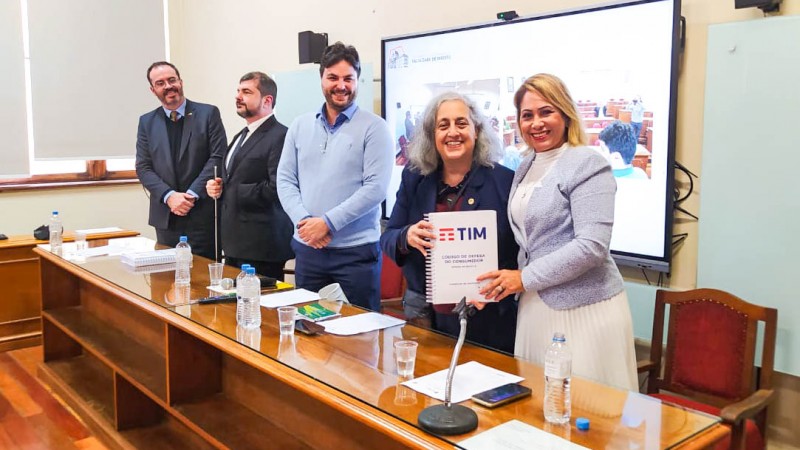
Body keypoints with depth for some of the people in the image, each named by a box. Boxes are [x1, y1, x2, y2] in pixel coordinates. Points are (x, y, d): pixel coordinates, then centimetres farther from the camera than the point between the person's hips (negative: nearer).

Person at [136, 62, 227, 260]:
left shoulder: (208, 113, 1)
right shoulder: (146, 122, 10)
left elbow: (218, 157, -5)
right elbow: (143, 167, 6)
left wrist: (192, 194, -13)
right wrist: (169, 196, -11)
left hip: (203, 215, -3)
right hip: (166, 218, 3)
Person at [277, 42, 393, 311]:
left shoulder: (374, 128, -3)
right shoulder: (300, 126, 11)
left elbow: (376, 187, -12)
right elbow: (285, 180, 8)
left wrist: (327, 222, -15)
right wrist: (303, 220, -9)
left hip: (356, 250, -4)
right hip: (307, 248, 4)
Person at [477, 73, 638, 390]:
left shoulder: (587, 164, -10)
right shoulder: (525, 168, 13)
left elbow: (592, 246, -19)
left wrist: (526, 278, -15)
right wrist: (505, 280, 6)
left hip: (583, 308, -7)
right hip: (535, 305, 7)